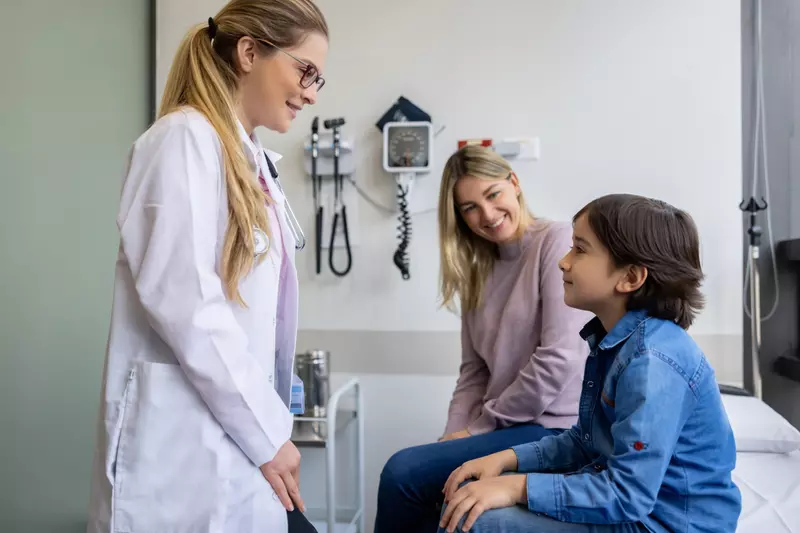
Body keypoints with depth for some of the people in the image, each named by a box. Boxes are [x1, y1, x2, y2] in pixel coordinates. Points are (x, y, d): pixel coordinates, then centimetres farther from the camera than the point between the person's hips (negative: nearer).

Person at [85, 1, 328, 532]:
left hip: (237, 437, 8)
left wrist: (271, 424, 13)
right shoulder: (186, 137, -11)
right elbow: (183, 300, -20)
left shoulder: (252, 159, 13)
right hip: (188, 443, -7)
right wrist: (267, 432, -15)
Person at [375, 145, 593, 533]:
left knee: (403, 472, -17)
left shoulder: (558, 242, -9)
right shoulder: (477, 269, 13)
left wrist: (480, 427, -11)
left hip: (553, 429, -6)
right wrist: (454, 434, -5)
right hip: (507, 427, 6)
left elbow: (559, 359, -17)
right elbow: (474, 370, 11)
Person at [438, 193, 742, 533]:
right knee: (468, 495, 7)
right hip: (620, 487, 9)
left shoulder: (650, 362, -27)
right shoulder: (612, 339, 5)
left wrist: (518, 487, -25)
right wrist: (509, 459, 0)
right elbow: (585, 441, 13)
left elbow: (628, 495, -29)